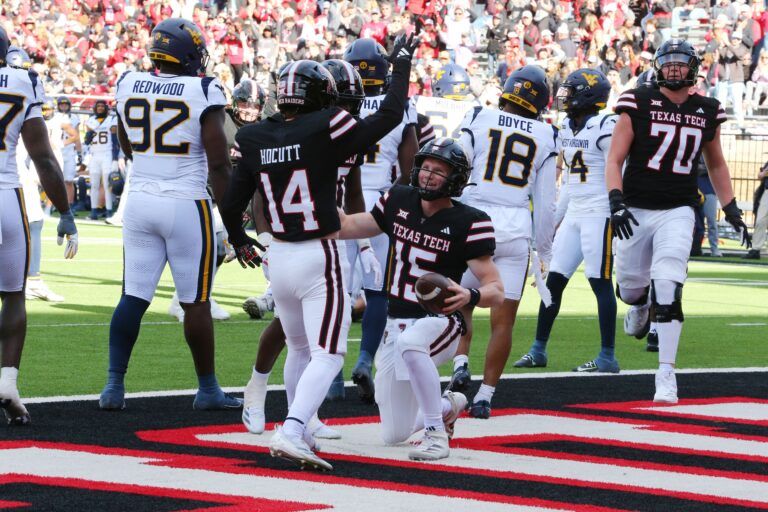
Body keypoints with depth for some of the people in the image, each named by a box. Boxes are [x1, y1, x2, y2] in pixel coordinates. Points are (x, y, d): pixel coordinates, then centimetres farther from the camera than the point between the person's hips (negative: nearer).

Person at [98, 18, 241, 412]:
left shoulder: (129, 85, 4)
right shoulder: (203, 92, -11)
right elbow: (218, 163, -12)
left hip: (140, 201, 4)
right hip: (186, 205, -4)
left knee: (133, 297, 7)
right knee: (196, 302, 5)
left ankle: (114, 386, 2)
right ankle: (207, 389, 14)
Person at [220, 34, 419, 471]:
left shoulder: (256, 140, 2)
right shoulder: (322, 130, -13)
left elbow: (231, 205, 7)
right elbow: (390, 117, -7)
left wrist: (239, 242, 27)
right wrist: (402, 63, 5)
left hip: (278, 256, 6)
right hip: (320, 258, -6)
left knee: (300, 349, 24)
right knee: (327, 356, -5)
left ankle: (298, 430, 33)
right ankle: (292, 432, -21)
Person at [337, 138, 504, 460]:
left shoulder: (468, 223, -13)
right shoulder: (399, 201, 2)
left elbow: (496, 291, -17)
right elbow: (349, 227, 17)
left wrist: (470, 296, -39)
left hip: (439, 321, -6)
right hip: (396, 323, 6)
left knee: (409, 341, -44)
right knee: (394, 434, 10)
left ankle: (436, 433, -31)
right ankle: (448, 406, 41)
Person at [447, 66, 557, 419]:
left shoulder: (478, 120, 1)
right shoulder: (545, 137, 6)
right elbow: (545, 202, 9)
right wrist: (544, 251, 18)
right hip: (517, 227, 1)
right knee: (503, 318, 6)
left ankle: (460, 364, -2)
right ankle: (484, 395, 6)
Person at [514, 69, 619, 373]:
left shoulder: (605, 126, -13)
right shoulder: (567, 128, 13)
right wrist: (554, 218, 22)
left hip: (599, 214, -8)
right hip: (574, 214, 8)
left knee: (601, 282, -5)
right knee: (553, 281, 8)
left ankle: (607, 357, -1)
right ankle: (538, 350, 16)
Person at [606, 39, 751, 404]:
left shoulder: (707, 112, 6)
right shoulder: (638, 103, -4)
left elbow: (715, 164, 21)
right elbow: (614, 159, -6)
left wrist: (731, 209, 15)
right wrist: (616, 201, -20)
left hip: (678, 212, 0)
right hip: (636, 210, 0)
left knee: (668, 291, -16)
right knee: (629, 288, 11)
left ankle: (666, 374, -12)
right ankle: (641, 304, 51)